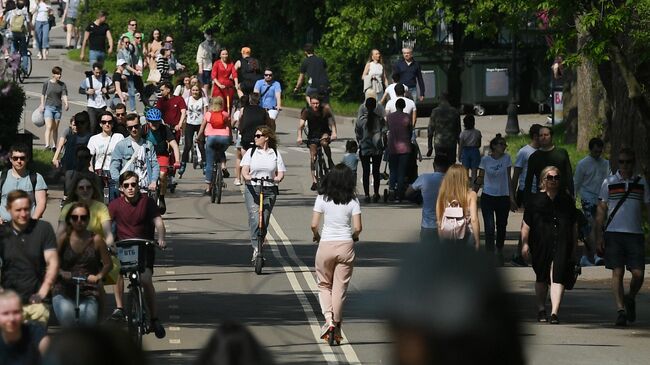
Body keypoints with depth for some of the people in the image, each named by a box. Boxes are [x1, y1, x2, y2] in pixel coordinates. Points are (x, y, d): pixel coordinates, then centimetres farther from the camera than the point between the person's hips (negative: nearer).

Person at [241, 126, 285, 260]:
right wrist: (247, 176, -24)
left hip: (269, 190, 1)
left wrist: (278, 178, -18)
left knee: (264, 221, 1)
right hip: (252, 189, -1)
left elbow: (281, 172, 5)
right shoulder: (251, 152, 9)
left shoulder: (275, 153, 10)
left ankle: (259, 246, 14)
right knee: (255, 220, -17)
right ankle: (256, 248, -20)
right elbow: (244, 170, -1)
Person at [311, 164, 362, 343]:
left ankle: (328, 319, -4)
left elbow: (314, 224, -7)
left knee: (324, 285, 15)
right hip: (346, 246, 0)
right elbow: (357, 227, -7)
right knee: (340, 287, 9)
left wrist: (316, 236, 13)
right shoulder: (352, 201, -4)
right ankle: (336, 325, 13)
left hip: (326, 246, 0)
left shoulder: (322, 199, -5)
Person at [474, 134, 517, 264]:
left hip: (503, 197, 2)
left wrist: (512, 198, 3)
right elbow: (480, 179, 5)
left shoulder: (506, 158, -1)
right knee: (489, 228, -11)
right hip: (488, 197, -2)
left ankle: (499, 252, 32)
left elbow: (508, 179, 4)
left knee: (501, 227, 12)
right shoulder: (485, 160, -4)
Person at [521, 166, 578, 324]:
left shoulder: (566, 200, 12)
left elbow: (574, 225, 16)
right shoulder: (534, 199, 6)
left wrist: (574, 247, 13)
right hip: (540, 244, 0)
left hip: (562, 245, 0)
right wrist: (525, 243, -6)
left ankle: (555, 312, -18)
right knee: (541, 278, 13)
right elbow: (526, 224, 3)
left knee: (558, 278, -13)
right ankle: (541, 309, 30)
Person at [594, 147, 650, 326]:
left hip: (635, 233, 1)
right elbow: (601, 210, 6)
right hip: (613, 232, -1)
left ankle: (630, 299, 24)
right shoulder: (609, 182, 4)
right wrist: (599, 236, -1)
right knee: (617, 272, -6)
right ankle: (621, 309, -4)